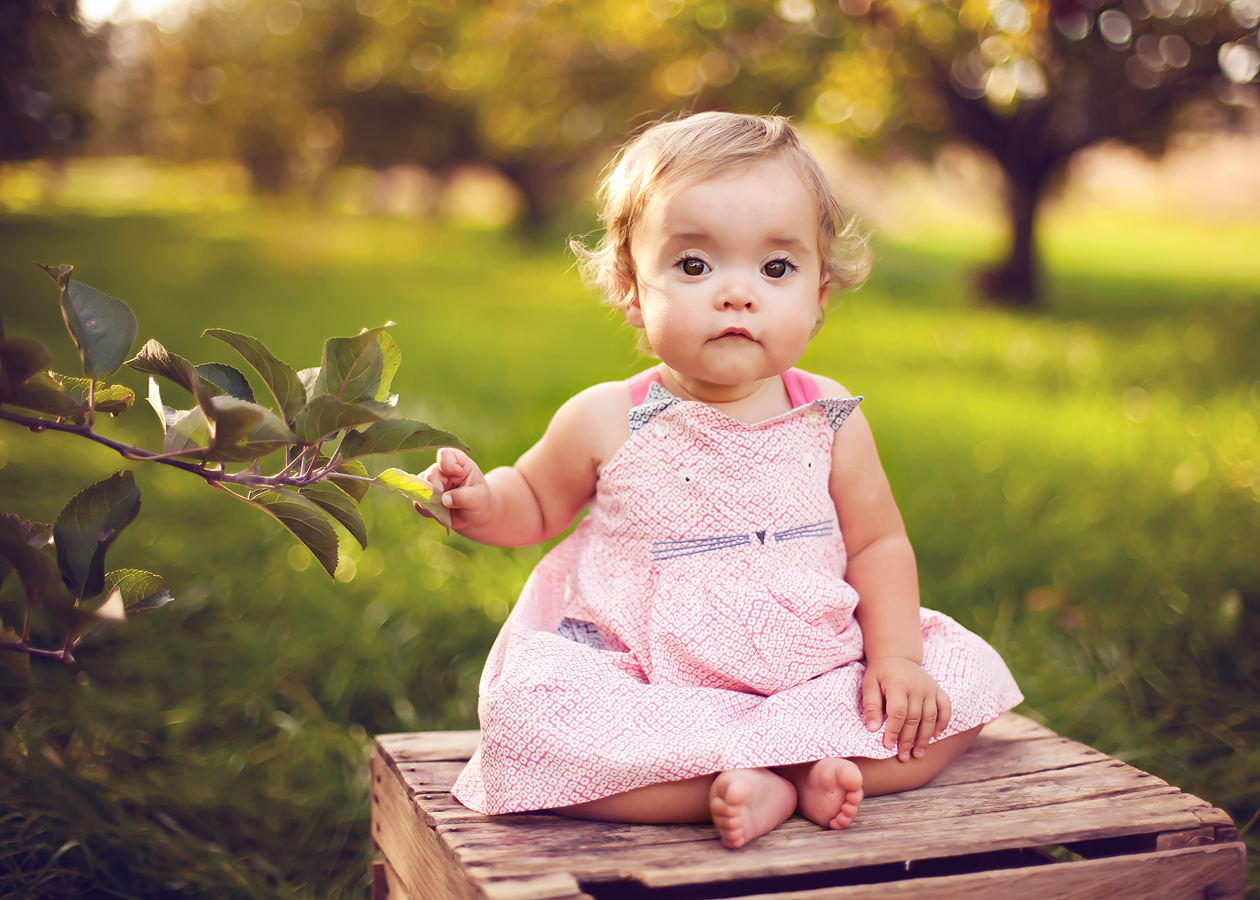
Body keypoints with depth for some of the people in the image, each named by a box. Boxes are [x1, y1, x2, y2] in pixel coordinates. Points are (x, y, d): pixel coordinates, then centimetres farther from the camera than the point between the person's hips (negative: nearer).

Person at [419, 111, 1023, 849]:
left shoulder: (829, 421, -1)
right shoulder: (607, 423, -5)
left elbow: (877, 544, 6)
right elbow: (536, 504, 10)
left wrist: (894, 655, -7)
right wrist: (481, 502, -12)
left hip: (813, 674, 3)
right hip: (646, 689, -2)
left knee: (964, 675, -10)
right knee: (527, 715, -30)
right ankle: (760, 786, -30)